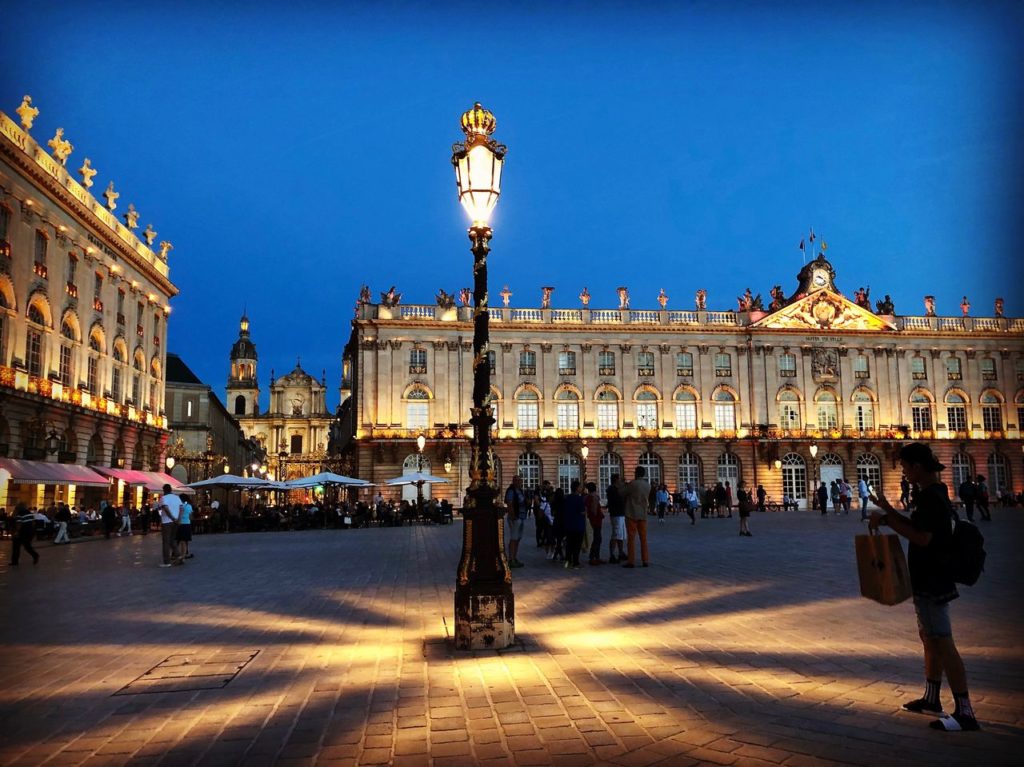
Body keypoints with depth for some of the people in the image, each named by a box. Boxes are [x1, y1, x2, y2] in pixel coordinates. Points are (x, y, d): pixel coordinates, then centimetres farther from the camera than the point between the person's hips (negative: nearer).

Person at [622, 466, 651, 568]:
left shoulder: (633, 484, -12)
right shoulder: (648, 485, 5)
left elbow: (624, 494, -2)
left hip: (632, 514, -5)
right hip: (643, 514, 5)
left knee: (631, 538, -1)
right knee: (643, 538, 10)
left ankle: (631, 561, -2)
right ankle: (645, 560, 10)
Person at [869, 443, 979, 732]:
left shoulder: (930, 497, -21)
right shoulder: (935, 493, 11)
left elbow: (922, 538, -27)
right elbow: (918, 527, 18)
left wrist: (888, 515, -22)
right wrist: (887, 515, 6)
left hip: (932, 582, -11)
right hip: (931, 579, 11)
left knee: (942, 643, -7)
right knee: (929, 638, 19)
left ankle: (965, 713, -3)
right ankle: (931, 699, 32)